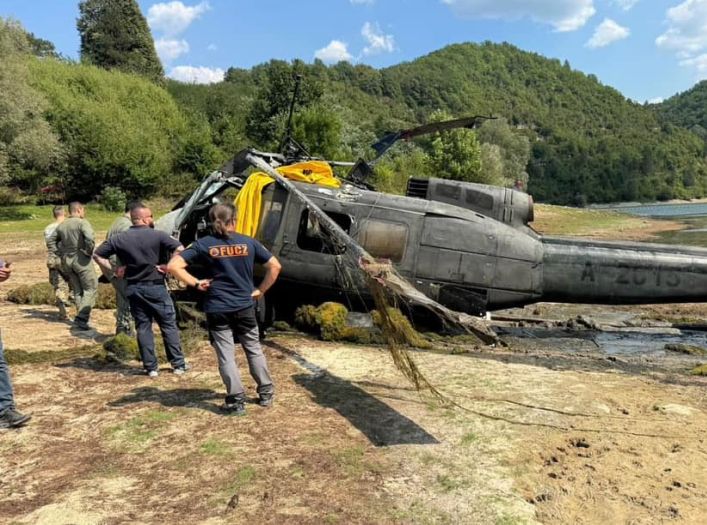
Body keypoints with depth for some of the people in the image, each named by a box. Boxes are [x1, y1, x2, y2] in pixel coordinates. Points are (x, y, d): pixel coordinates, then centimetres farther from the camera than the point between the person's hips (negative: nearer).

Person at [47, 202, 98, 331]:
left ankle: (81, 318, 17)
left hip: (66, 261, 7)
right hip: (81, 259, -7)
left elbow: (50, 241, 17)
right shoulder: (82, 222, -10)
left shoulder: (61, 225, 11)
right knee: (90, 288, 0)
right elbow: (90, 238, -26)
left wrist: (60, 253, 13)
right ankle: (81, 318, -11)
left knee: (77, 290, 14)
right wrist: (89, 252, -12)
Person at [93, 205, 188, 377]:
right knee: (169, 326, 7)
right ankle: (178, 364, 12)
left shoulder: (119, 239, 3)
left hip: (133, 288, 3)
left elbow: (97, 255, 6)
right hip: (155, 287, -3)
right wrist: (168, 266, -9)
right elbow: (180, 250, -18)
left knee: (143, 328, 11)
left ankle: (151, 367, 13)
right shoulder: (158, 235, -8)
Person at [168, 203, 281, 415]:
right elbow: (275, 266, 2)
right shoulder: (248, 243, 1)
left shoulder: (203, 244, -3)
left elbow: (173, 266, -11)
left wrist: (196, 283, -3)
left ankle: (237, 400, 8)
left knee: (226, 355, 7)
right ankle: (266, 393, 24)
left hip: (217, 309, -1)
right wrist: (261, 290, 6)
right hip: (245, 306, 2)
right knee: (254, 350, 17)